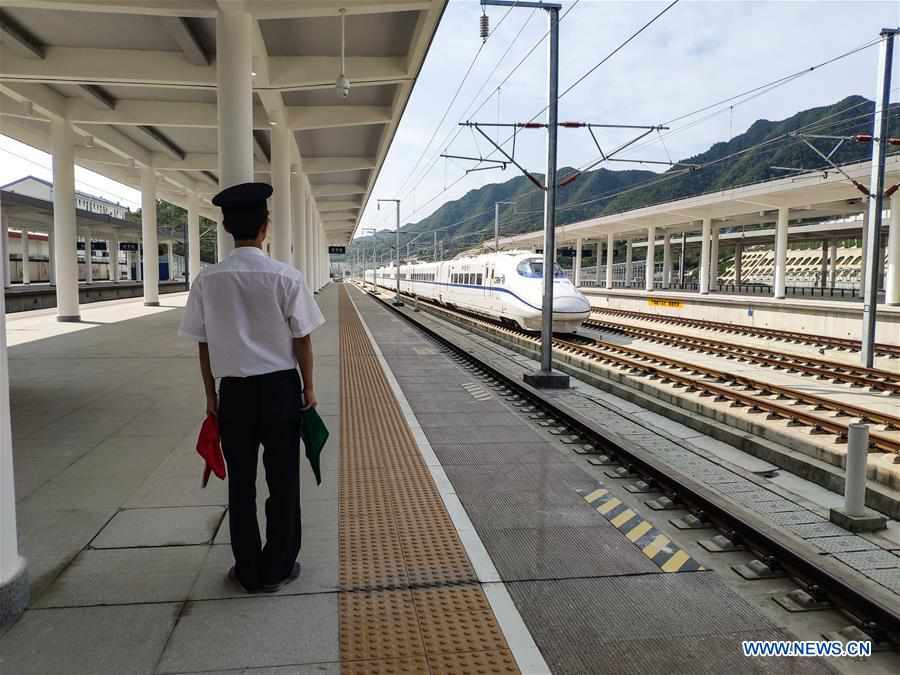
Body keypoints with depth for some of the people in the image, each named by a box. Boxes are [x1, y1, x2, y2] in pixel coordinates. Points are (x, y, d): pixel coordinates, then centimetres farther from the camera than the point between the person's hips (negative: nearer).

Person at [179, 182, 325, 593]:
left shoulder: (207, 280, -4)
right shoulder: (286, 277, -12)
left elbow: (203, 343, 2)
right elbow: (302, 339, -6)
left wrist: (210, 393, 13)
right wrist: (309, 387, 6)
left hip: (234, 389, 2)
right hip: (280, 387, -2)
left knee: (241, 481, 15)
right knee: (282, 478, 13)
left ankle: (248, 571, 27)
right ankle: (276, 569, 25)